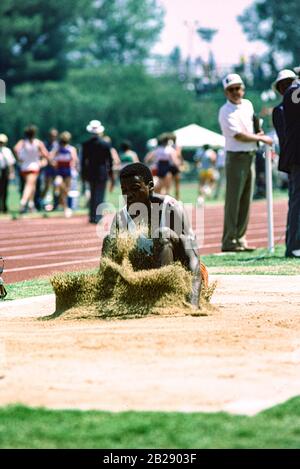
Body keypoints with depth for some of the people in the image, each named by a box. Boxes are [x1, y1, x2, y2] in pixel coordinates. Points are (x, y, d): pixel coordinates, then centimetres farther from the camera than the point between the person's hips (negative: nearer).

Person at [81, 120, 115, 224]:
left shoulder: (85, 144, -3)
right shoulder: (105, 144, -9)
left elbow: (83, 160, 2)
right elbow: (110, 160, -3)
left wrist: (83, 173, 12)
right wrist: (111, 174, 6)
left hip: (90, 172, 3)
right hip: (102, 172, -3)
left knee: (93, 195, 16)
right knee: (100, 195, 1)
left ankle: (92, 217, 15)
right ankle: (97, 217, -5)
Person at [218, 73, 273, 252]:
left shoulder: (248, 104, 12)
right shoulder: (226, 112, -11)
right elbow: (239, 135, -18)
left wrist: (258, 134, 6)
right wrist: (261, 138, -12)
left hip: (251, 156, 7)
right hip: (236, 157, -7)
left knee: (246, 200, 7)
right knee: (233, 200, -9)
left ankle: (240, 239, 12)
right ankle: (229, 241, -9)